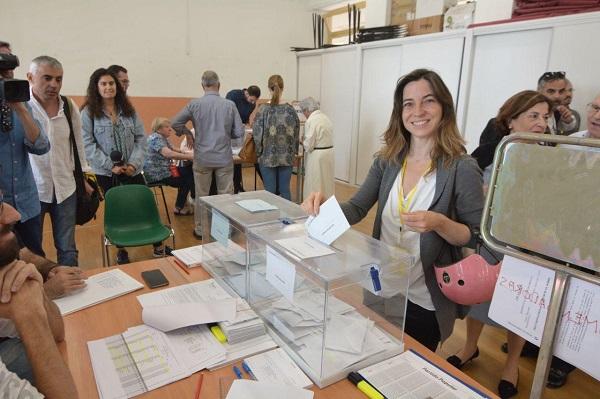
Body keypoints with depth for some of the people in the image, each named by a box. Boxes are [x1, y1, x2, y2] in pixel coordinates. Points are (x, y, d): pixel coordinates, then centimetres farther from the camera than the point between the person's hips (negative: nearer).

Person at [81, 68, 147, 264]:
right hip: (106, 173, -1)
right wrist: (110, 165, -14)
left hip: (132, 170, 2)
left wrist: (134, 162, -10)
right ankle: (121, 249, 26)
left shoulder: (128, 110, 4)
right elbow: (88, 144, -8)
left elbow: (141, 138, 2)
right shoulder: (89, 113, -4)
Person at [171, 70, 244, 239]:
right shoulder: (230, 105, -6)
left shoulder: (194, 104, -6)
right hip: (224, 157, 0)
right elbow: (239, 132, -4)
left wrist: (187, 133, 15)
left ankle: (200, 229, 22)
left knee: (201, 195, 12)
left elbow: (175, 123, -2)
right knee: (226, 194, 10)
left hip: (202, 158, 0)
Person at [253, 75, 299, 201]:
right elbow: (296, 134, 4)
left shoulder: (264, 110, -10)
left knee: (270, 191, 6)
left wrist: (259, 152, 7)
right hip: (287, 157, 2)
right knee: (285, 190, 10)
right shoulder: (290, 109, -2)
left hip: (268, 157, -2)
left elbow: (257, 135, -8)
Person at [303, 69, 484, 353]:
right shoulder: (387, 160, -2)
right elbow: (356, 209, -4)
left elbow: (476, 237, -10)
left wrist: (440, 223, -28)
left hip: (425, 302, -4)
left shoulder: (462, 168, -14)